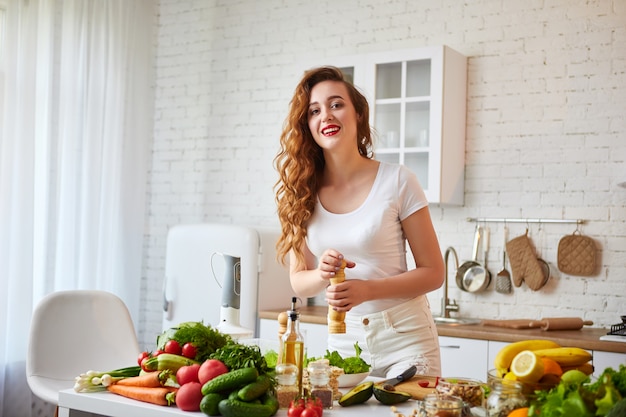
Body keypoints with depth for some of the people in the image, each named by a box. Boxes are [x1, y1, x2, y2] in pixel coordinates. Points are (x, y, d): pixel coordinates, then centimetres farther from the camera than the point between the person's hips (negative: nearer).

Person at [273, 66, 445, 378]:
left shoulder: (397, 182, -10)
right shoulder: (302, 191, -1)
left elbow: (433, 272, -7)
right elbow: (298, 281, 5)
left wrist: (368, 289, -21)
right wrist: (323, 275, -18)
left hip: (404, 336, -2)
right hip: (343, 338, 3)